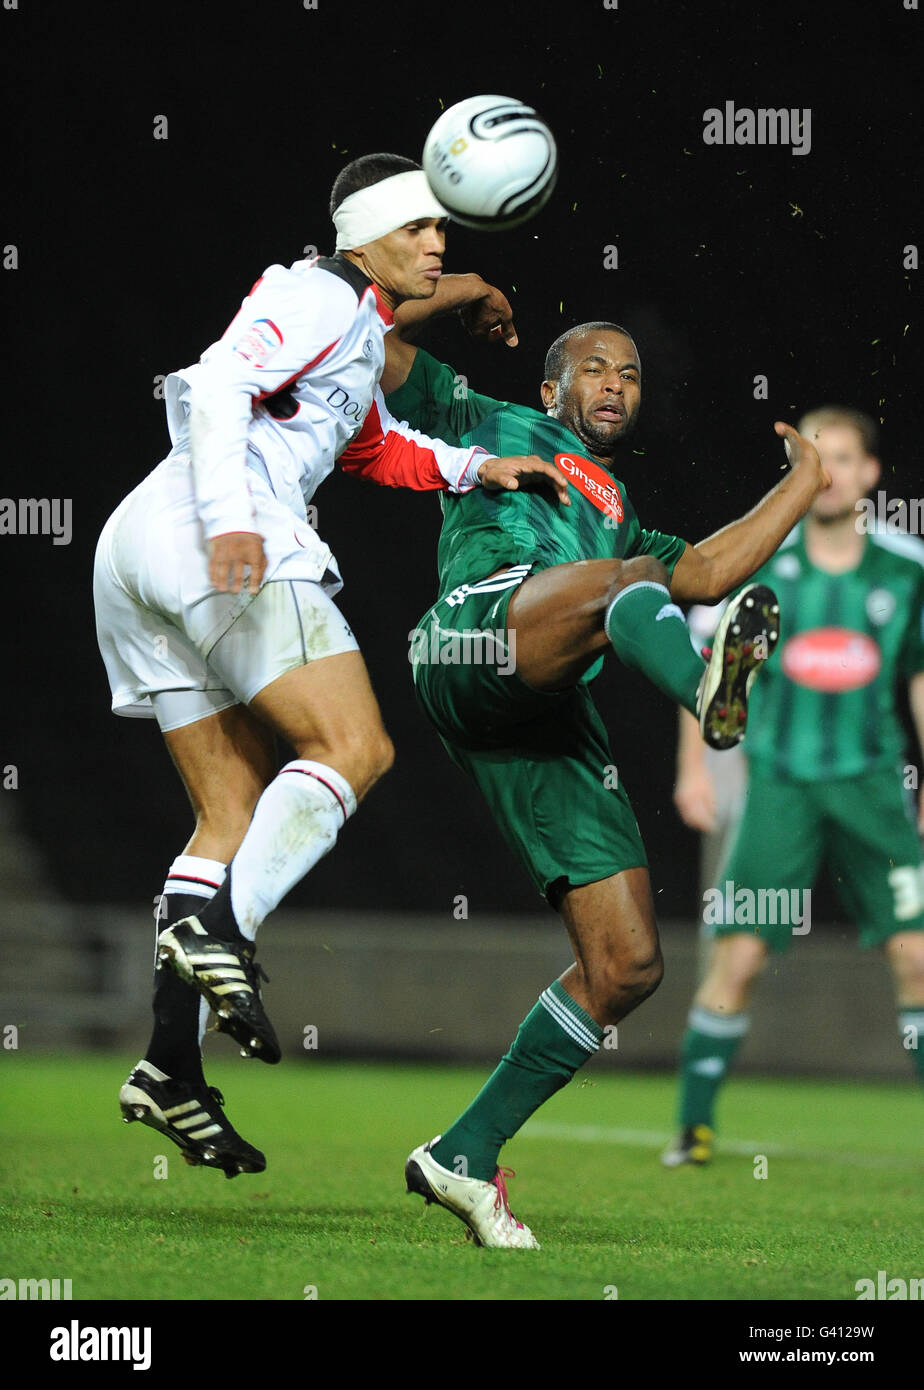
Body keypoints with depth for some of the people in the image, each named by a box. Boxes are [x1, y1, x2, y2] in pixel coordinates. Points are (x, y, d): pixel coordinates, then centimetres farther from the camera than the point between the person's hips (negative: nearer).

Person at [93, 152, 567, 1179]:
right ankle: (219, 929, -33)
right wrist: (230, 516, -27)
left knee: (237, 811, 7)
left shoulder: (356, 332, 32)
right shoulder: (325, 299, 0)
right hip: (194, 529, -10)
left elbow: (375, 448, 45)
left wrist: (477, 467, 29)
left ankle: (170, 1066, -2)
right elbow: (221, 382, -15)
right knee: (354, 747, -15)